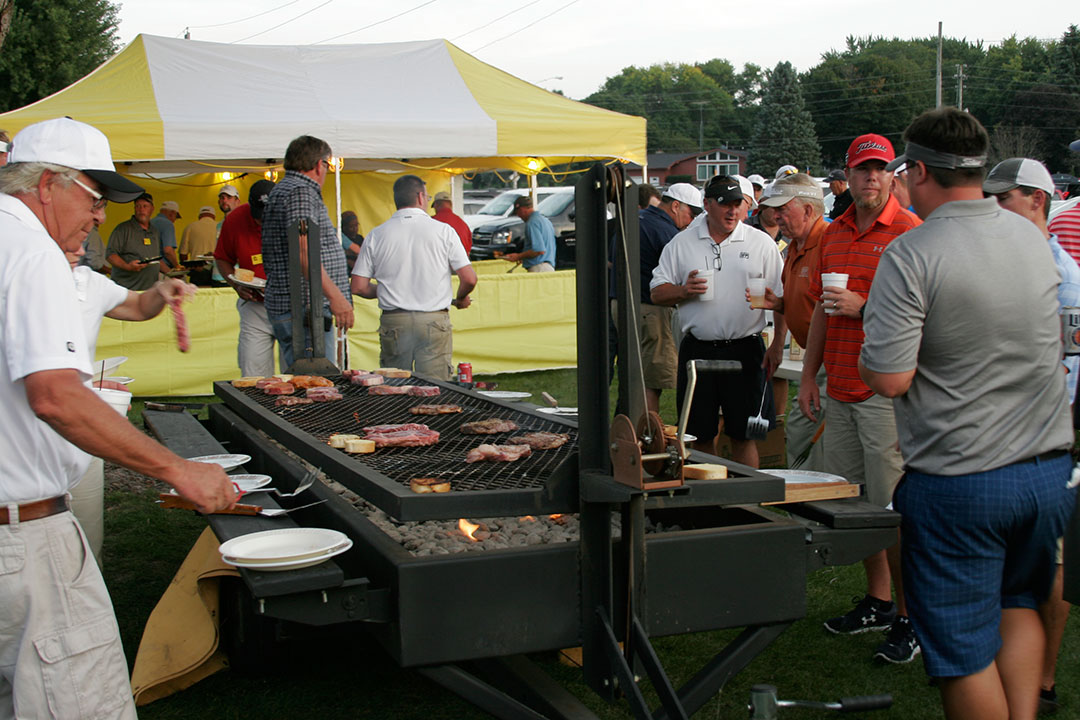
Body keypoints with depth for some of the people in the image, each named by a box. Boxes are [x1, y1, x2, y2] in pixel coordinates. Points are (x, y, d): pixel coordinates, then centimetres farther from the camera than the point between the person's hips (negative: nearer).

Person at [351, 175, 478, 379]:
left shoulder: (376, 235, 3)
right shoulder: (443, 230, -1)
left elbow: (359, 287, 1)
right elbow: (469, 279, -4)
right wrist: (460, 299, 18)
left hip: (393, 322, 2)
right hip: (434, 321, -2)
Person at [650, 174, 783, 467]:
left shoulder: (761, 243, 5)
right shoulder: (682, 243, 7)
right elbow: (657, 293, 7)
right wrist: (683, 291, -13)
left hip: (745, 349, -1)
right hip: (697, 350, 1)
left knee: (743, 434, 4)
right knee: (699, 434, 8)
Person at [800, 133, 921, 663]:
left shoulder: (911, 232, -6)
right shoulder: (834, 234, 15)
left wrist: (863, 308, -19)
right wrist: (808, 377, 17)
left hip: (887, 391, -7)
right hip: (840, 390, 7)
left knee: (893, 508, -5)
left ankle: (911, 620, 5)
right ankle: (877, 602, 25)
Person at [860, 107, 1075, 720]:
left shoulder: (909, 256, -16)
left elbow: (890, 378, -20)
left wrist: (867, 355, 1)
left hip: (957, 482, -6)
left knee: (964, 646, 7)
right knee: (1019, 603, 25)